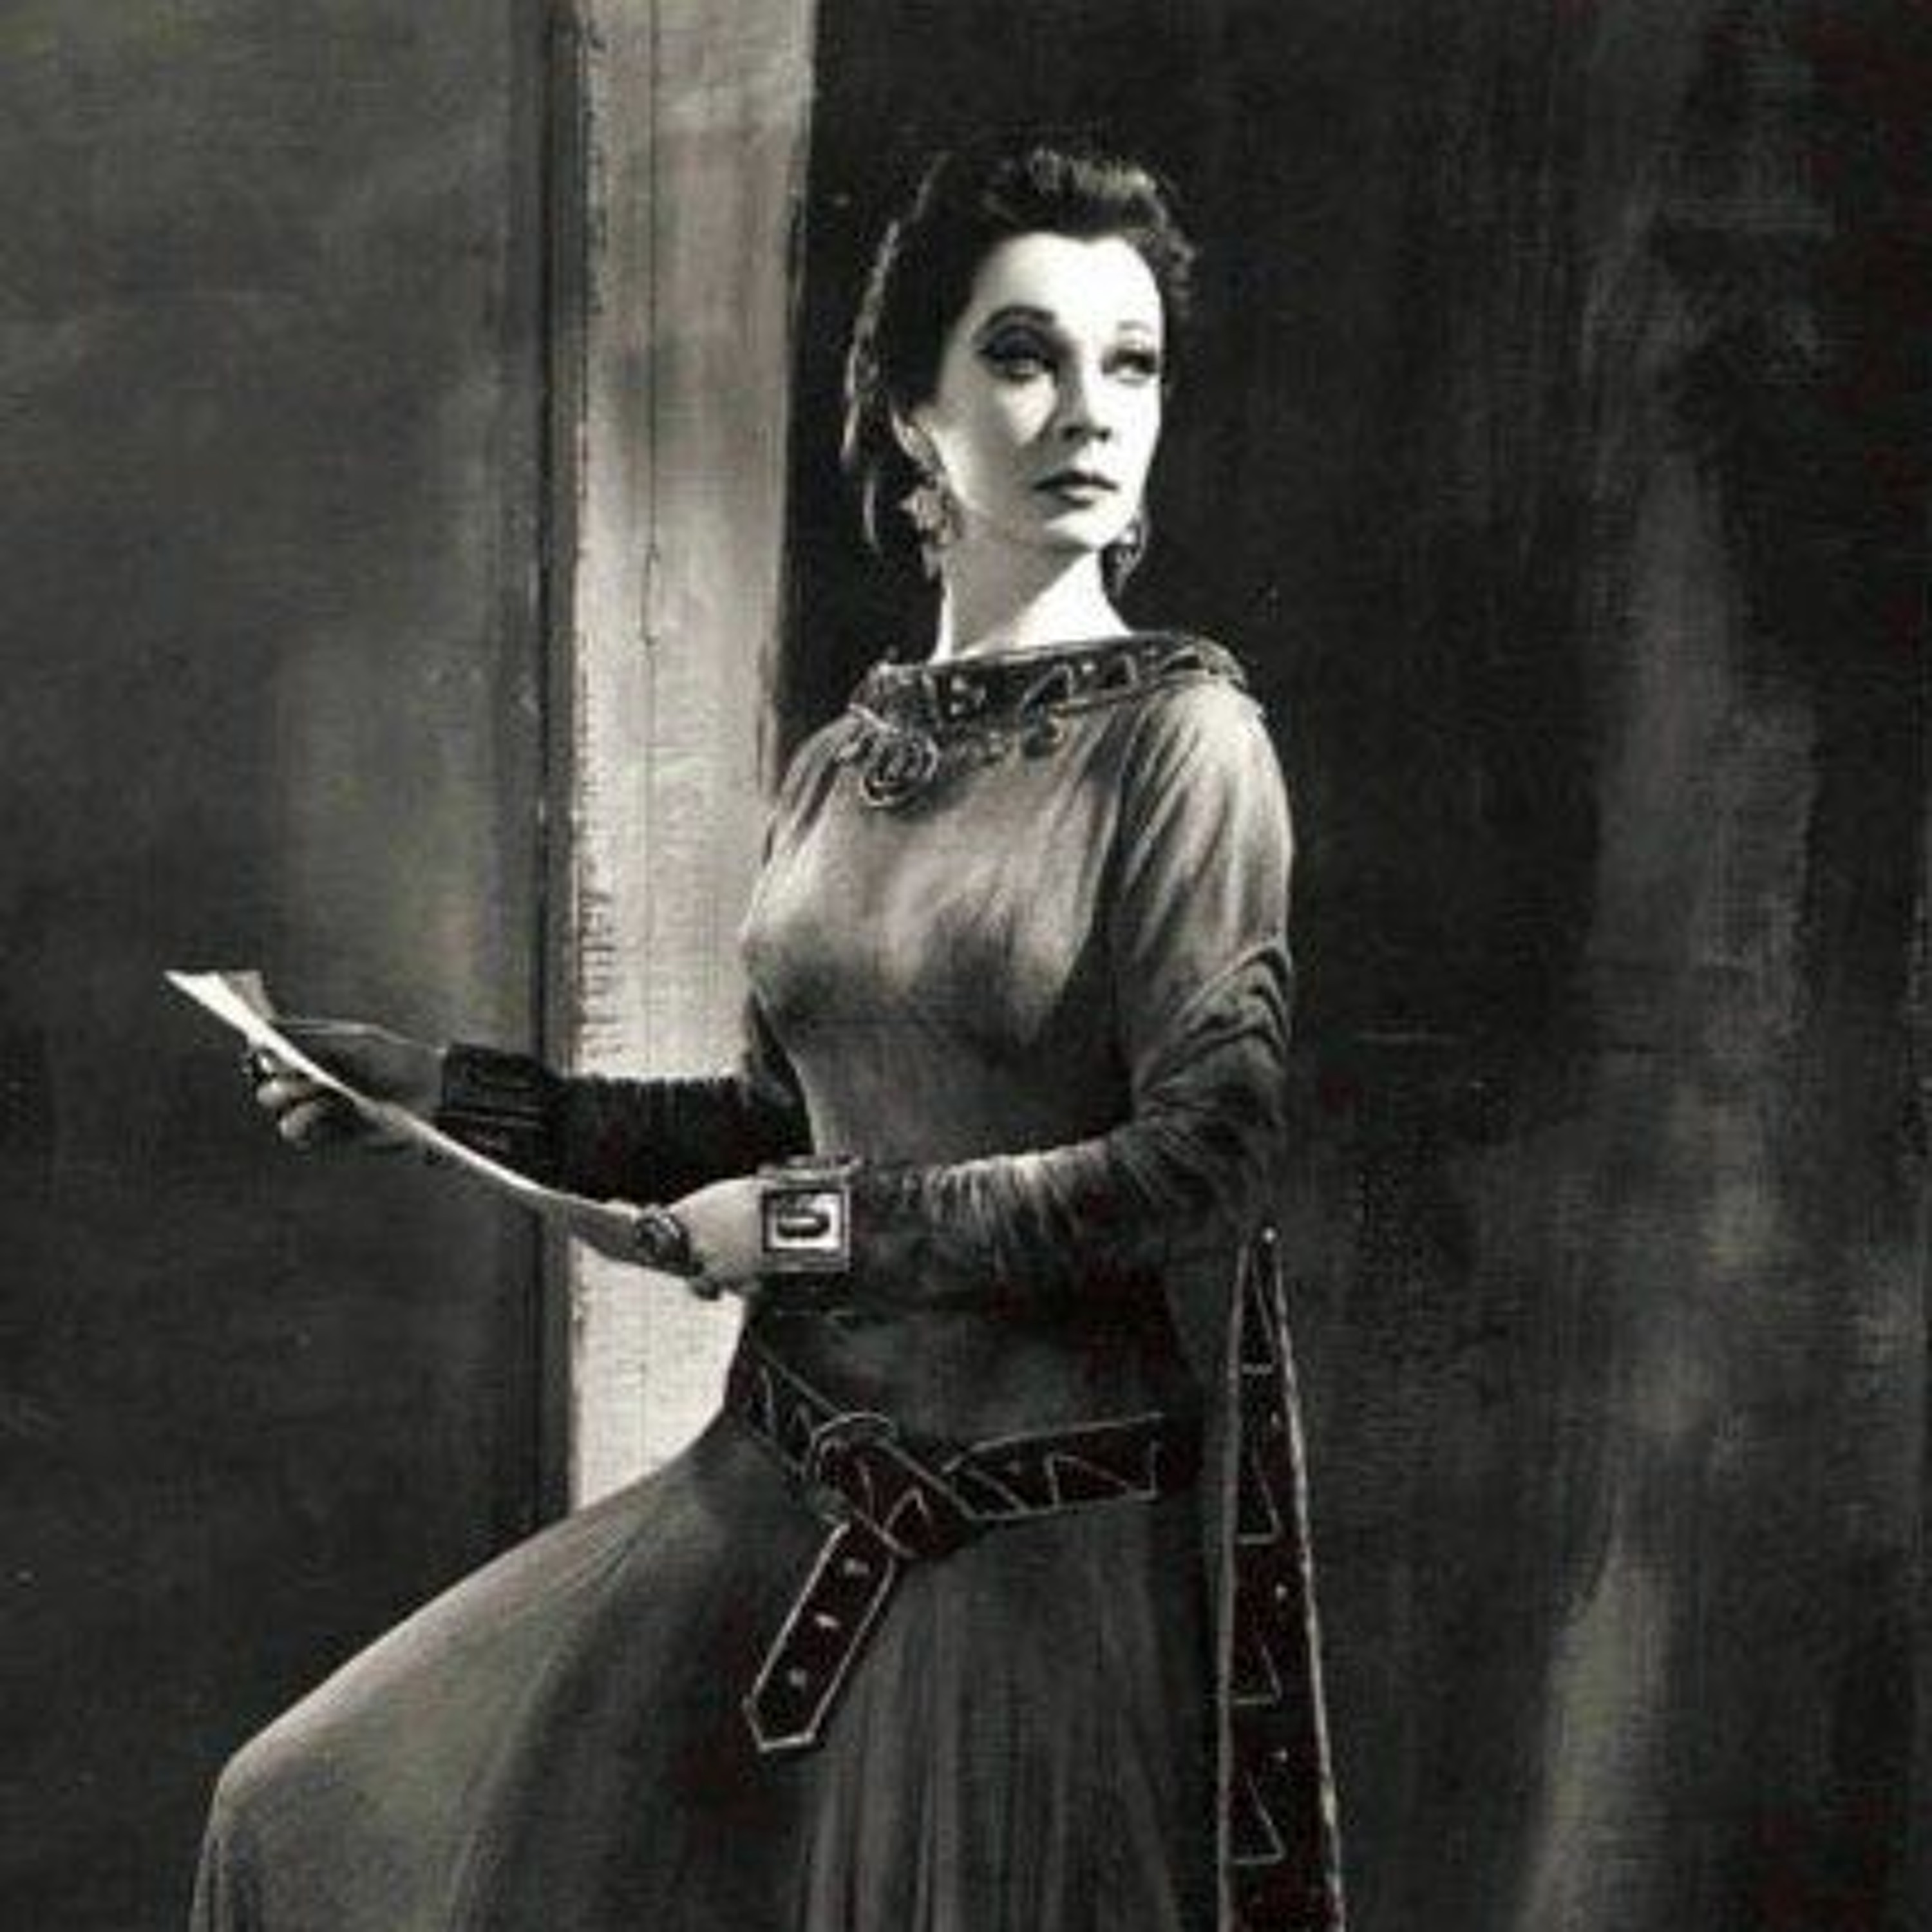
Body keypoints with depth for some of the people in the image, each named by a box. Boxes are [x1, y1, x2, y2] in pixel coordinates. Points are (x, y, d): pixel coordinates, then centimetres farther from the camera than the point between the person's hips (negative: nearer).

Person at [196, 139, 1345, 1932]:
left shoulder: (1182, 735, -10)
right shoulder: (839, 764, 6)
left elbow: (1211, 1153, -16)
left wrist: (823, 1225, -15)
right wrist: (448, 1091, 10)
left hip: (1044, 1520, -6)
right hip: (794, 1481, 6)